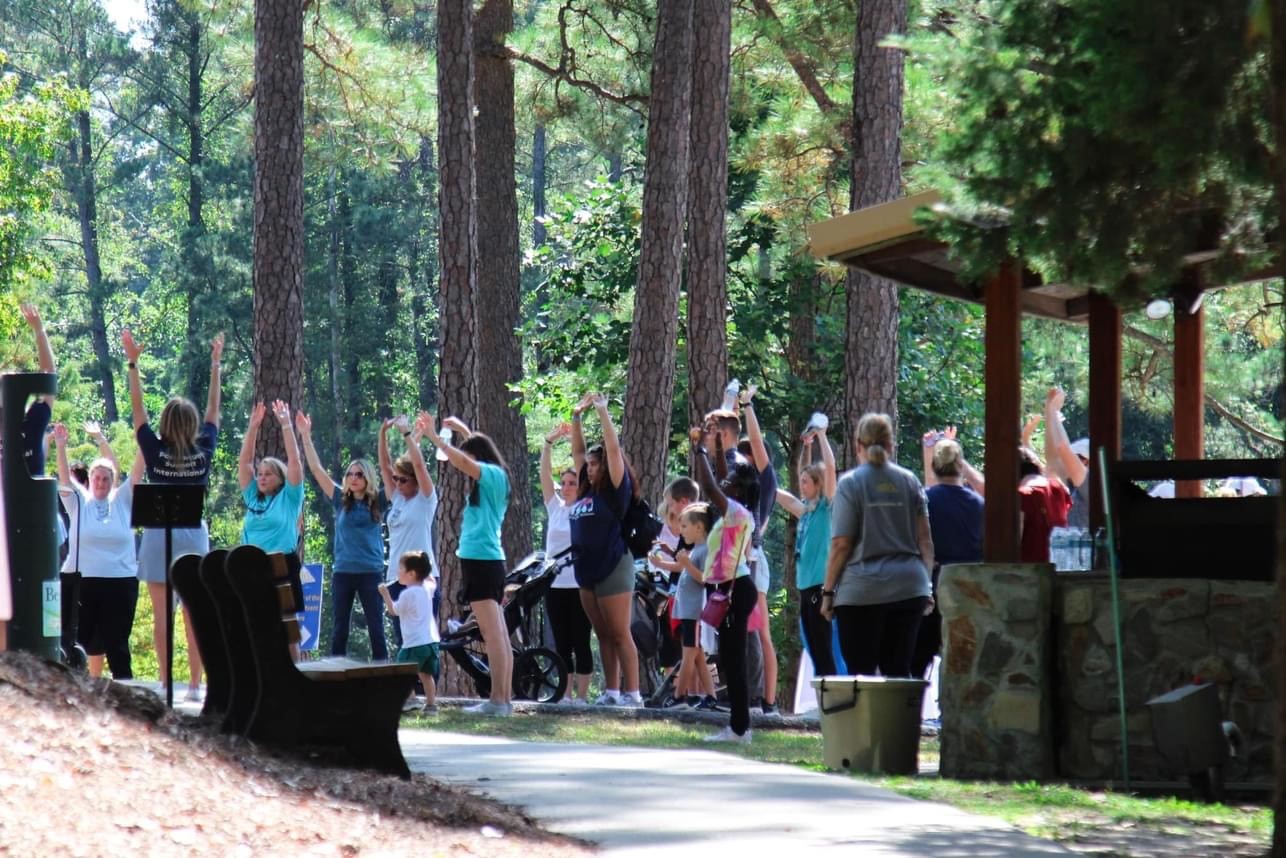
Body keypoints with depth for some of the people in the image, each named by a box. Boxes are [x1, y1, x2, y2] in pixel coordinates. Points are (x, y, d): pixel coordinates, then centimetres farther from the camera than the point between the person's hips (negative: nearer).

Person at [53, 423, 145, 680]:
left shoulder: (122, 501, 7)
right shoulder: (79, 501, 6)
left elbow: (136, 473, -1)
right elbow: (64, 477, -5)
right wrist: (60, 446, -20)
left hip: (121, 579, 0)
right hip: (83, 579, 0)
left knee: (116, 639, 0)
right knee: (86, 638, 5)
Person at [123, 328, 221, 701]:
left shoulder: (155, 451, -8)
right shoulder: (204, 451, -3)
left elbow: (137, 409, -1)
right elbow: (214, 410, 9)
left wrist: (133, 363, 2)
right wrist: (216, 365, 17)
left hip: (159, 534, -2)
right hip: (194, 533, 2)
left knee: (161, 615, 0)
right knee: (195, 615, 2)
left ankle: (166, 681, -2)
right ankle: (195, 683, -1)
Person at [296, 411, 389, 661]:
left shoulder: (378, 502, 3)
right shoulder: (341, 501, 8)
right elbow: (317, 469, 7)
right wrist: (305, 436, 3)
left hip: (371, 572, -2)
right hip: (343, 572, 2)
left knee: (376, 628, 0)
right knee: (340, 629, 5)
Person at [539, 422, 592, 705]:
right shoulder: (555, 507, 10)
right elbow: (545, 473, 3)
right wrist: (549, 442, -7)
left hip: (580, 583, -4)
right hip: (555, 583, 4)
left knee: (580, 642, -2)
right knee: (561, 643, 7)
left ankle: (582, 695, 1)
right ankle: (566, 694, 10)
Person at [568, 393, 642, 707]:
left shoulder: (615, 490, -6)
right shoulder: (586, 491, 14)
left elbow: (613, 448, -13)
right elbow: (578, 451, 21)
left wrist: (603, 413, -8)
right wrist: (577, 416, 17)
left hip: (613, 567, -8)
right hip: (588, 570, 8)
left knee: (620, 635, -9)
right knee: (603, 635, 9)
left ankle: (632, 694, -9)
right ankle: (611, 692, 11)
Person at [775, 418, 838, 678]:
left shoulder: (827, 507, -5)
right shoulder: (806, 510, 15)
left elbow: (830, 467, -16)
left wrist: (821, 435, -8)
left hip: (821, 585, -8)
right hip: (806, 585, 8)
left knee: (823, 649, -10)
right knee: (813, 650, 8)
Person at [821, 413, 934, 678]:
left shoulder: (850, 483, -3)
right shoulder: (909, 481, 8)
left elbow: (841, 544, -7)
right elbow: (925, 539, 8)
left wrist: (828, 590, 0)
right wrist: (925, 582, 17)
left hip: (862, 590, -4)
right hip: (908, 588, 4)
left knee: (861, 673, -2)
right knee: (898, 671, 7)